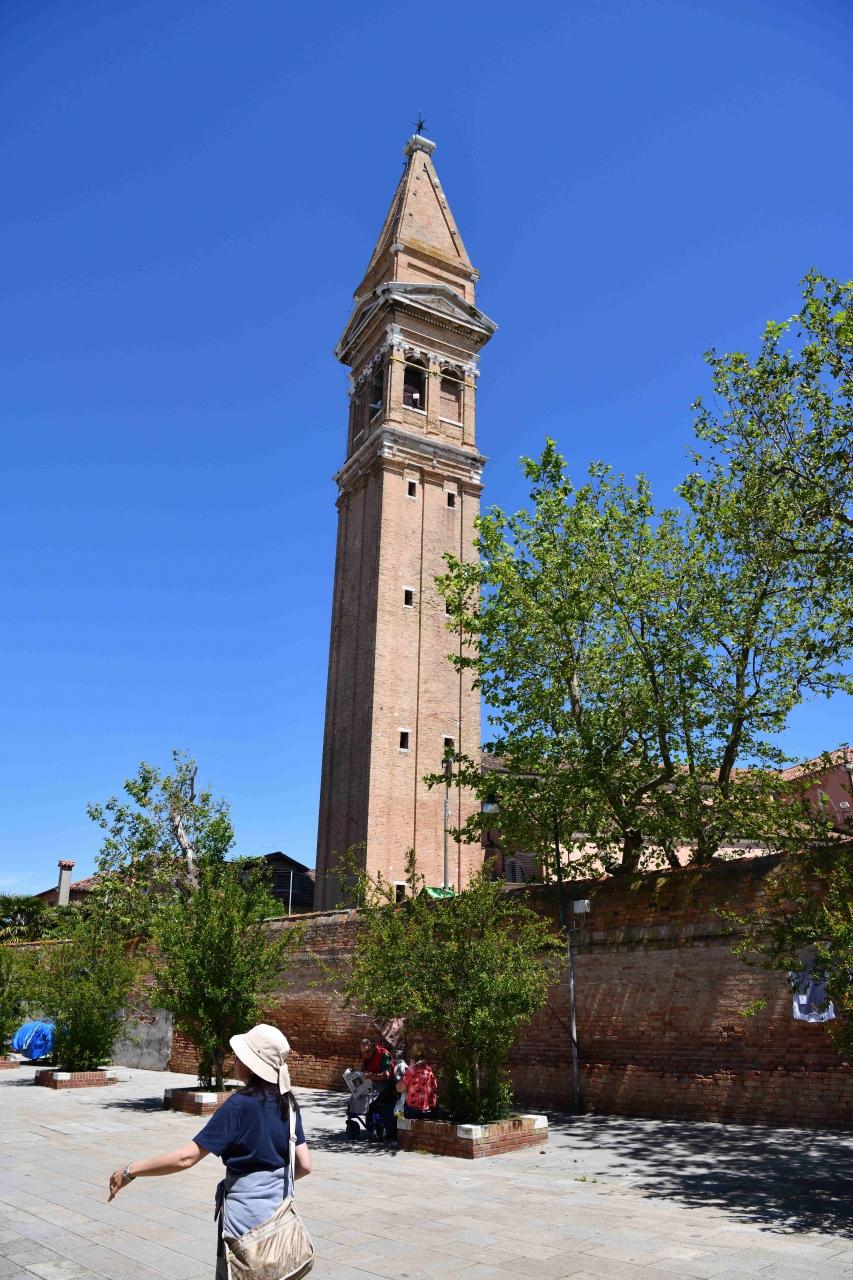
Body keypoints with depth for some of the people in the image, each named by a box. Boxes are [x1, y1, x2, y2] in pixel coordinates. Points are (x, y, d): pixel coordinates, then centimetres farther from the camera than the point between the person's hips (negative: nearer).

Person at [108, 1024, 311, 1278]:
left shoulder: (240, 1105, -19)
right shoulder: (287, 1102, -2)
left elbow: (186, 1157, -21)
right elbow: (304, 1165, 0)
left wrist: (131, 1170, -12)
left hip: (246, 1216, -6)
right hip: (281, 1212, 6)